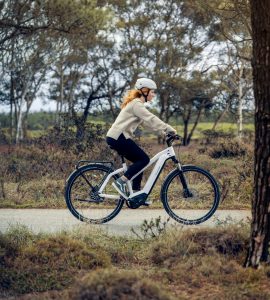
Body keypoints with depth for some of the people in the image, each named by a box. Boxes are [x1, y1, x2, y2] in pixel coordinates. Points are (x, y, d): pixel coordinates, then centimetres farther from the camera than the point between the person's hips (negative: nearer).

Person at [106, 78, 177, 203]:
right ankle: (121, 181, -11)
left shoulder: (136, 103, 20)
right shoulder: (137, 104, -12)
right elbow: (151, 119, -20)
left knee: (139, 161, 12)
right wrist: (169, 129, -18)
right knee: (144, 159, -9)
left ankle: (135, 193, 13)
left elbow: (147, 122, 21)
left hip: (116, 137, 10)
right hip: (118, 137, -10)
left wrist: (163, 132, 13)